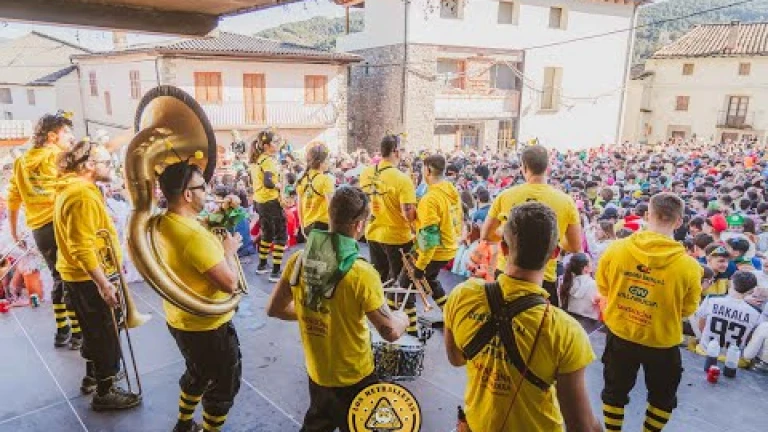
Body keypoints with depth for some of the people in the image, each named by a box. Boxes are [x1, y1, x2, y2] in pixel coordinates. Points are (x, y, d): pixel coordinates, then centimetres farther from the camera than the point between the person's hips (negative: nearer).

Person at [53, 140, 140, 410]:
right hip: (89, 277, -10)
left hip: (79, 274, 10)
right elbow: (82, 248, -29)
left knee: (94, 331, 24)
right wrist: (103, 283, -27)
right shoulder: (82, 195, -25)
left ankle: (93, 376, 41)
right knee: (106, 335, 3)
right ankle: (105, 393, 16)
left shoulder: (73, 189, 9)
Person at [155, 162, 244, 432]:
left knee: (197, 374, 31)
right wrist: (229, 250, -14)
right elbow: (230, 283, -29)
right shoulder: (194, 235, -33)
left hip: (180, 320, 9)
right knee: (224, 385, 14)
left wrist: (219, 246, 3)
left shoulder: (162, 224, -3)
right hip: (207, 327, -9)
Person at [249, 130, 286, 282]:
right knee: (281, 235, -2)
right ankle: (276, 272, -4)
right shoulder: (268, 160, -17)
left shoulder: (255, 160, 10)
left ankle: (262, 265, 32)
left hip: (258, 201, 9)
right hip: (271, 201, -9)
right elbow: (268, 183, -29)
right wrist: (279, 186, -12)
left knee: (267, 233, 22)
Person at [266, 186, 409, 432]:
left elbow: (274, 309, 0)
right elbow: (390, 332, -22)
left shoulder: (298, 260, -12)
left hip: (316, 373, 5)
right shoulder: (361, 273, -28)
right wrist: (403, 318, -1)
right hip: (354, 378, -4)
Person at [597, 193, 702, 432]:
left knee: (615, 391, 24)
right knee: (662, 397, 26)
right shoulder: (688, 266, -22)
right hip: (661, 342, -2)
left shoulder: (615, 249, -17)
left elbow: (603, 288, -1)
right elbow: (687, 309, -5)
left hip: (620, 335, 2)